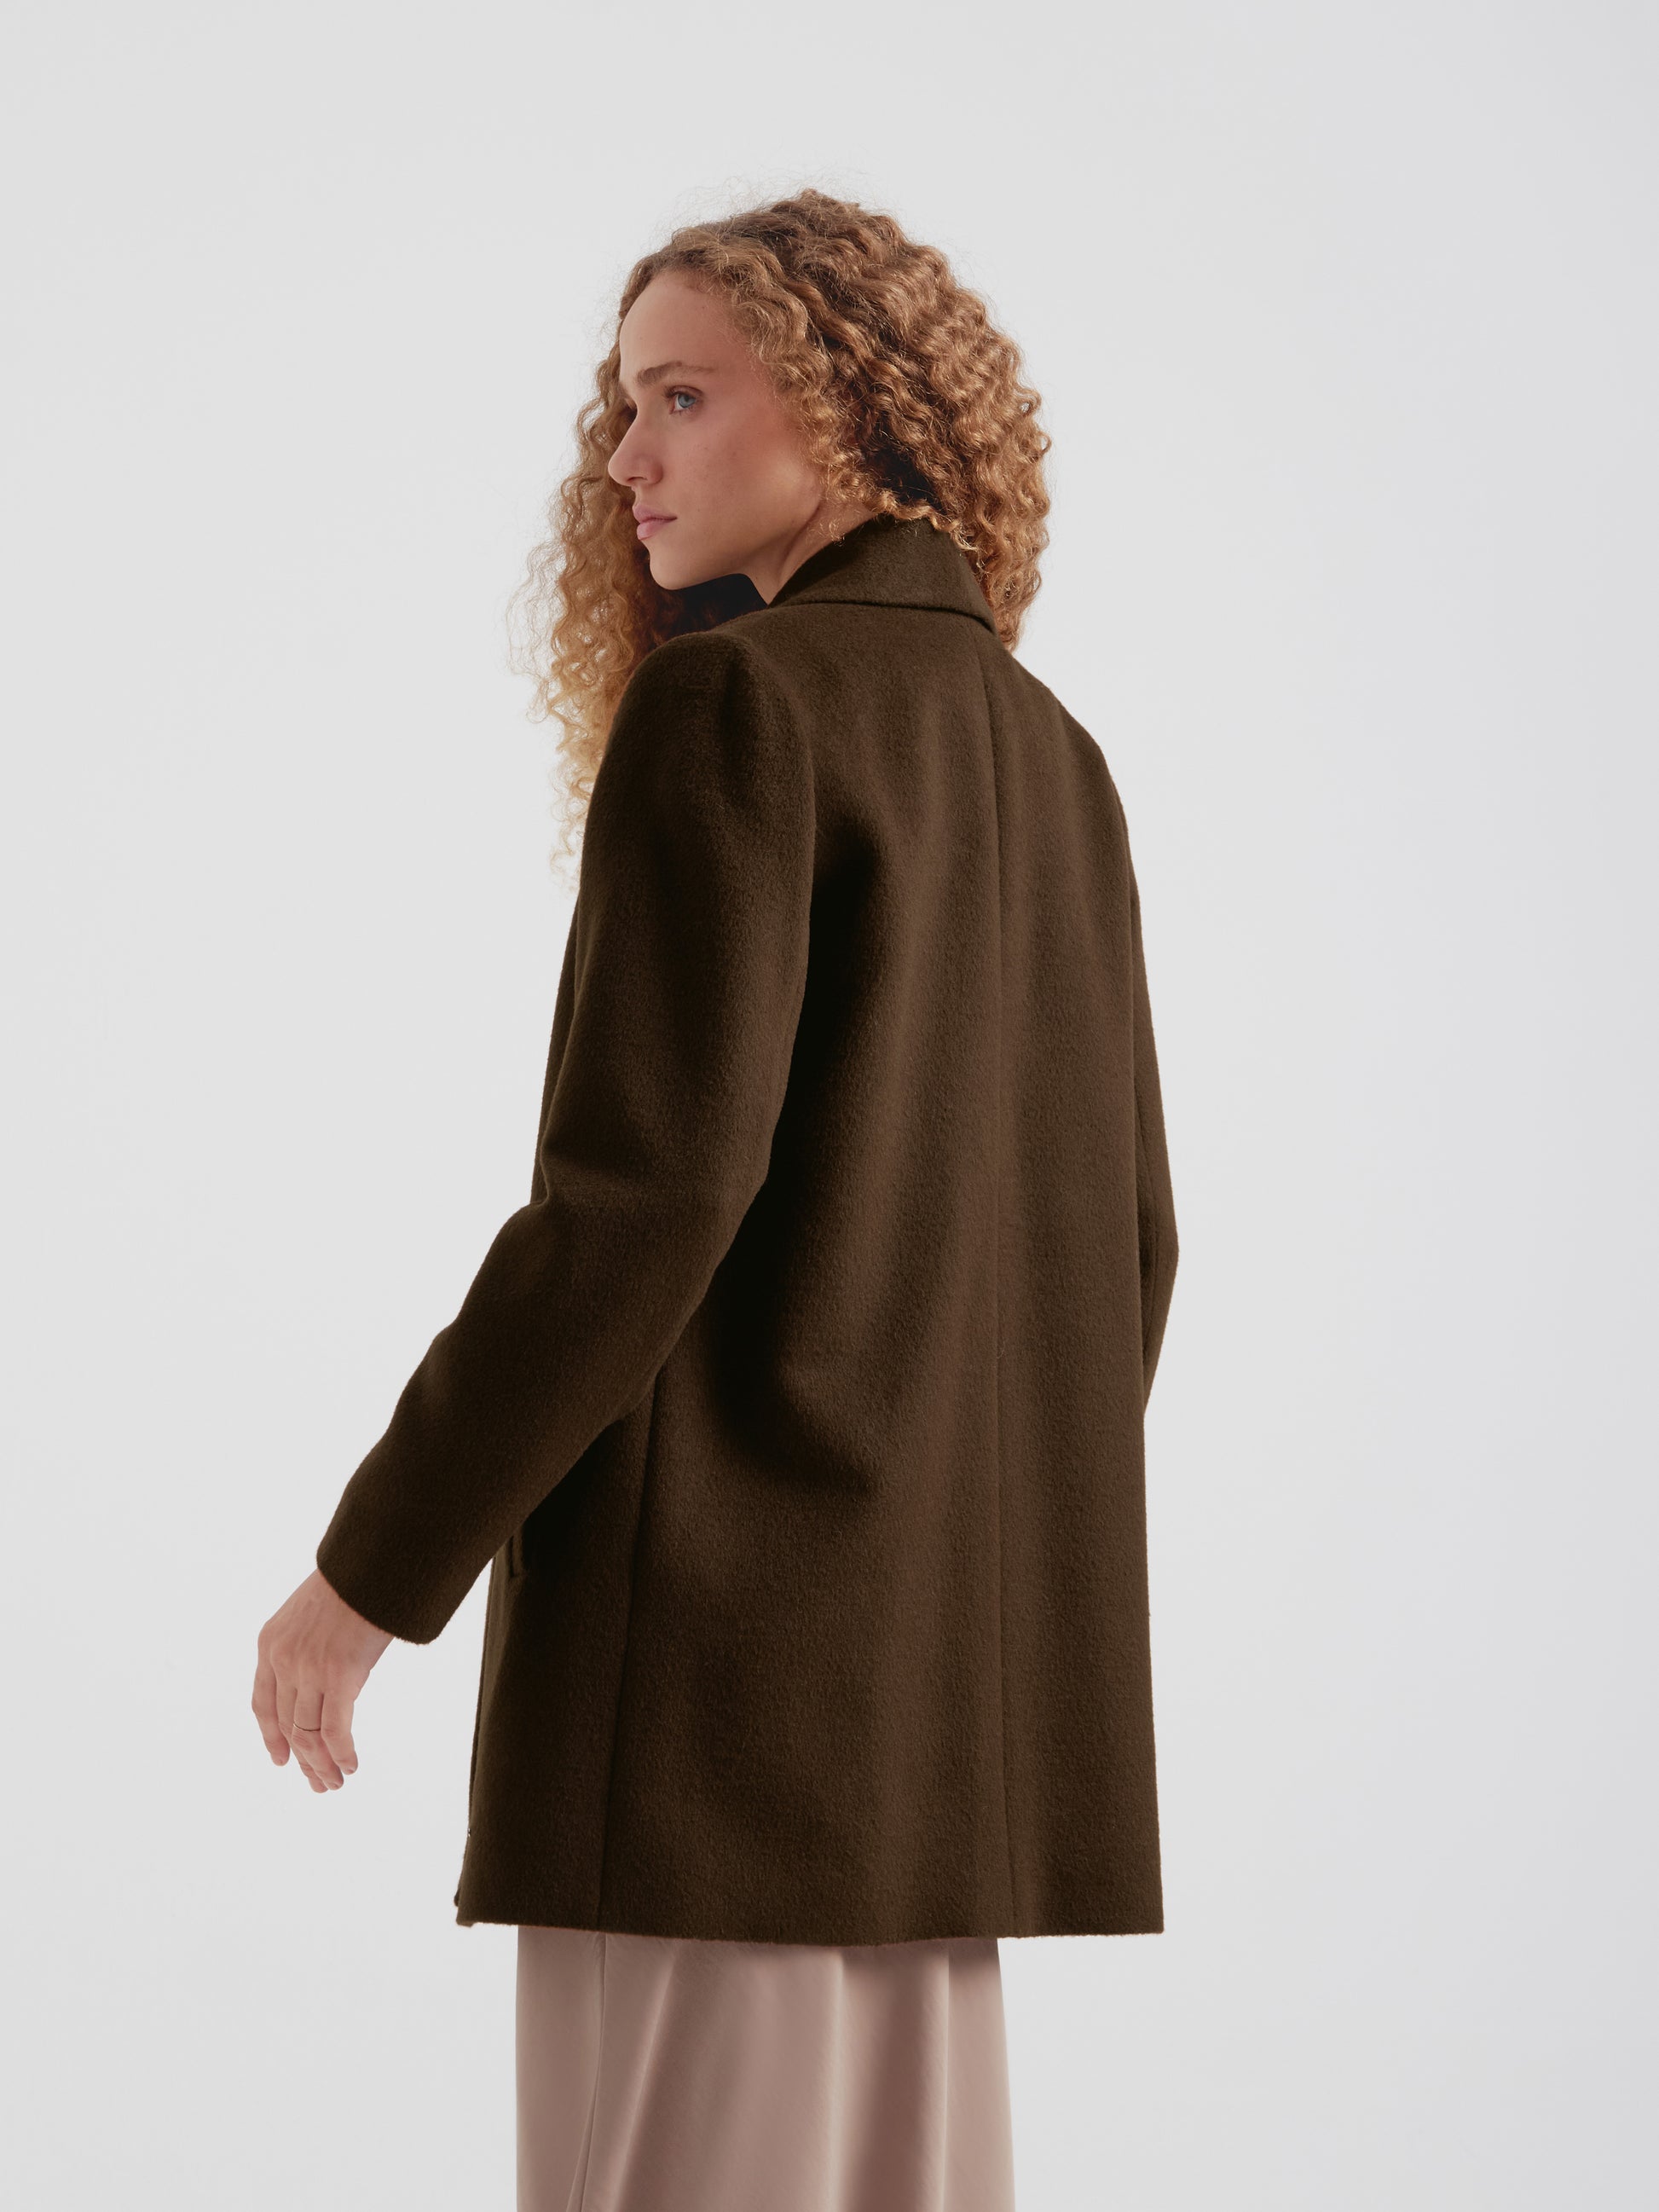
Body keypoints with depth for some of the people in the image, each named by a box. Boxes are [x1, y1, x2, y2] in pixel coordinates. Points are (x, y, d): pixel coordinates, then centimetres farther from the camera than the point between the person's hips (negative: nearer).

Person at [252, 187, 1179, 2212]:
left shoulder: (732, 705, -9)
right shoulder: (1047, 756, 15)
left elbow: (645, 1189, -17)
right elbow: (1117, 1237, 16)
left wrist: (376, 1570, -11)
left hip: (727, 1640, -8)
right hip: (958, 1678, 8)